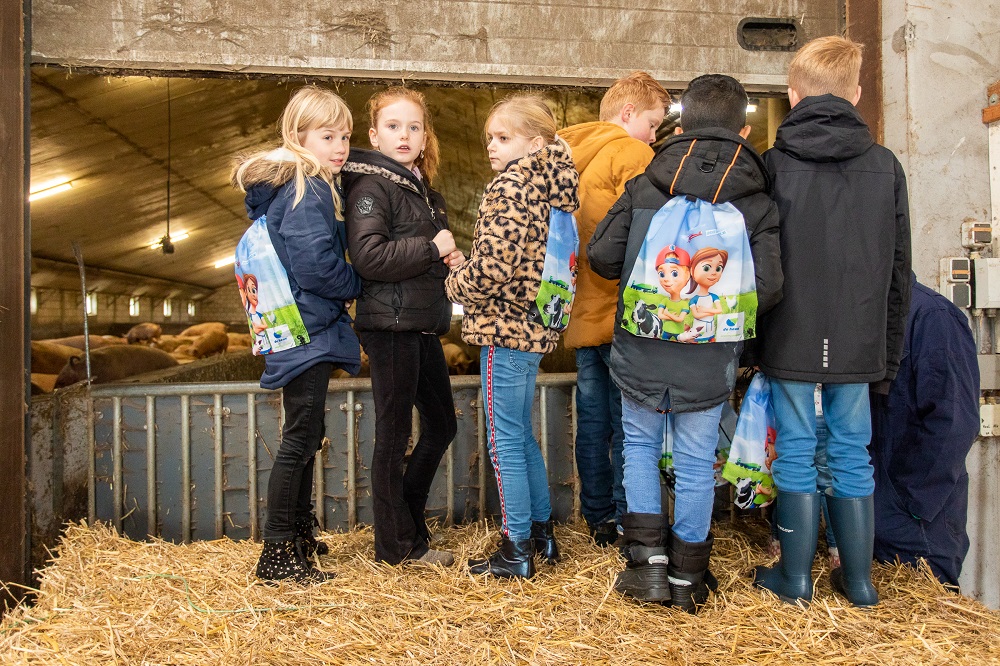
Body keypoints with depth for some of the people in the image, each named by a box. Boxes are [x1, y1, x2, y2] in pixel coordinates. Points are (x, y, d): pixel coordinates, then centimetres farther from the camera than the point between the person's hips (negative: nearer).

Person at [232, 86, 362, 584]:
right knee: (300, 440, -4)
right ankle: (276, 554, 5)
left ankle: (300, 537, 31)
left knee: (305, 437, 18)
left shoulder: (308, 187, 15)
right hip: (307, 331, -10)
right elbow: (315, 264, -23)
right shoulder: (306, 192, -16)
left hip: (306, 329, 10)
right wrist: (357, 286, -7)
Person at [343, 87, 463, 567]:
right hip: (390, 323, -9)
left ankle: (408, 527, 29)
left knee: (441, 425, 14)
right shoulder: (371, 185, -8)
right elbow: (368, 256, -23)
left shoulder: (422, 189, 18)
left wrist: (452, 260, 6)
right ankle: (397, 545, 16)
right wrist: (431, 248, -14)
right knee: (394, 434, 1)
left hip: (424, 324, 9)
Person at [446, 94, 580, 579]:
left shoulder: (510, 185, -15)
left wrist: (455, 285, -3)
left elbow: (492, 265, -23)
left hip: (504, 326, -9)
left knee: (505, 442, 1)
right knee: (522, 435, 20)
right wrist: (469, 275, 16)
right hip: (534, 325, 9)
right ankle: (542, 533, 31)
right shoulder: (552, 185, 12)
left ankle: (516, 551, 13)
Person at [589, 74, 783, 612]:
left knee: (640, 445, 20)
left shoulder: (644, 188, -2)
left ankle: (647, 558, 16)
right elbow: (767, 288, -10)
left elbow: (601, 254, -4)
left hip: (641, 351, 0)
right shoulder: (757, 204, -3)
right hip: (710, 361, 0)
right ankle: (687, 576, 25)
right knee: (696, 462, 12)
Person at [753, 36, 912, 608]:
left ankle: (796, 575, 17)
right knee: (853, 454, 12)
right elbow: (899, 271, 8)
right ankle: (859, 578, 22)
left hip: (790, 340, -2)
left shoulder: (772, 164, -5)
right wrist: (891, 349, 16)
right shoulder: (886, 165, 4)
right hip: (859, 343, 3)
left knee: (797, 453, 7)